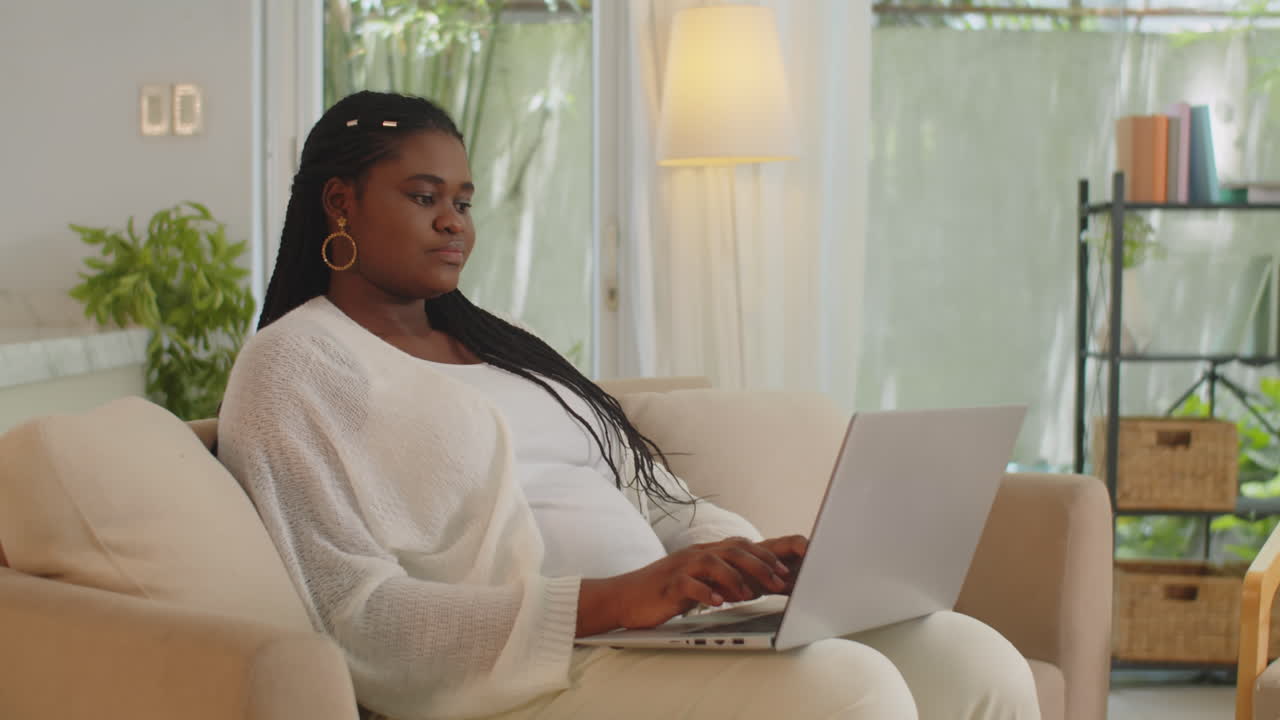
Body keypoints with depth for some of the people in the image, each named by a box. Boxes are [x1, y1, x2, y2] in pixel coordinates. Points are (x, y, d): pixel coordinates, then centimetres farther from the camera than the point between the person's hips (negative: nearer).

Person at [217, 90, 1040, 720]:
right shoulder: (296, 364, 2)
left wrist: (764, 562, -3)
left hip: (672, 629, 8)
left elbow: (661, 502, 22)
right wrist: (606, 601, -22)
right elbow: (356, 615, -12)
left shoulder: (499, 345, 26)